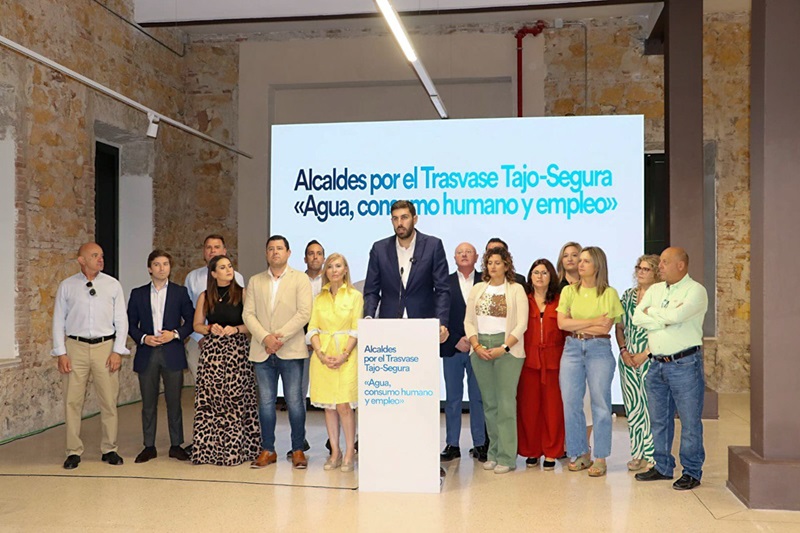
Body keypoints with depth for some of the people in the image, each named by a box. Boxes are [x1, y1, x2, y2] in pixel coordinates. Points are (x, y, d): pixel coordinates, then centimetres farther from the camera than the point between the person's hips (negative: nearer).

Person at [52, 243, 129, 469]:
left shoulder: (112, 285, 4)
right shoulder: (67, 286, 4)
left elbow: (121, 320, 4)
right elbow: (58, 320, 5)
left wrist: (117, 351, -4)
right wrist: (60, 353, -1)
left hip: (105, 347, 0)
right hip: (76, 347, 0)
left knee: (109, 401, 4)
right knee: (72, 401, 3)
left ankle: (109, 449, 15)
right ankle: (73, 451, 13)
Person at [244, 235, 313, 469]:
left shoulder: (300, 279, 4)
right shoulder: (255, 281, 14)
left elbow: (304, 313, -7)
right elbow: (248, 314, 5)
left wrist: (280, 337, -14)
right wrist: (265, 338, -11)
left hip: (290, 350, -3)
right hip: (262, 351, 3)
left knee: (295, 401, -1)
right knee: (265, 402, 7)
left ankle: (298, 450, 10)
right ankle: (268, 450, 16)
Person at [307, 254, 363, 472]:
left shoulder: (355, 296, 2)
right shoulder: (319, 298, 12)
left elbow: (356, 330, -3)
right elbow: (312, 328, 6)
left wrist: (344, 355, -13)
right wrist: (321, 354, -9)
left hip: (346, 356, -3)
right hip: (322, 356, 3)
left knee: (344, 405, -9)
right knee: (328, 406, 5)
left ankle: (349, 454, 2)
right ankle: (335, 453, 13)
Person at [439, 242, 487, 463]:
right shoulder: (445, 282, 6)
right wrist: (455, 341, -7)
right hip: (452, 347, 1)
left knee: (478, 398, 3)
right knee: (452, 398, 5)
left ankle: (480, 444, 11)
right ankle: (452, 444, 12)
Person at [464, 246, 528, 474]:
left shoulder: (516, 290, 2)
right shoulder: (477, 289, 13)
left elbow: (521, 324, -4)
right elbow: (468, 321, 10)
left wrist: (503, 348, -13)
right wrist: (476, 346, -4)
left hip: (507, 349, -4)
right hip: (480, 350, 4)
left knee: (506, 403, -7)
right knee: (489, 403, 7)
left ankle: (506, 457, -3)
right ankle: (493, 453, 16)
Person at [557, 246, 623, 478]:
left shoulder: (609, 293, 0)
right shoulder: (569, 291, 8)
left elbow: (605, 328, -9)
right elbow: (562, 323, -4)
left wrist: (576, 326, -8)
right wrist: (592, 322, -10)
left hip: (599, 350, -3)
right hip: (572, 349, 3)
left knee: (600, 404, 0)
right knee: (571, 404, 4)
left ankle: (600, 458, 10)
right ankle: (580, 454, 17)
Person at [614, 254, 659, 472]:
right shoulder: (628, 295, 12)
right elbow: (619, 327, 15)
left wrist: (645, 354, -14)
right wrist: (624, 351, 2)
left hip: (652, 358, -5)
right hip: (629, 359, 5)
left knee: (651, 406, -4)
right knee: (632, 406, 7)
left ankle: (652, 455, 6)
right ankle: (637, 453, 16)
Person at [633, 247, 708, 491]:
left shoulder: (696, 290, -6)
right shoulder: (655, 290, 14)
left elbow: (676, 315, -22)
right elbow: (636, 317, 2)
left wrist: (651, 311, -5)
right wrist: (666, 319, -10)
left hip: (685, 363, -6)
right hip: (657, 364, 7)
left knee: (690, 420, 1)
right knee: (659, 419, 13)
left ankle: (692, 472, 11)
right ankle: (663, 467, 25)